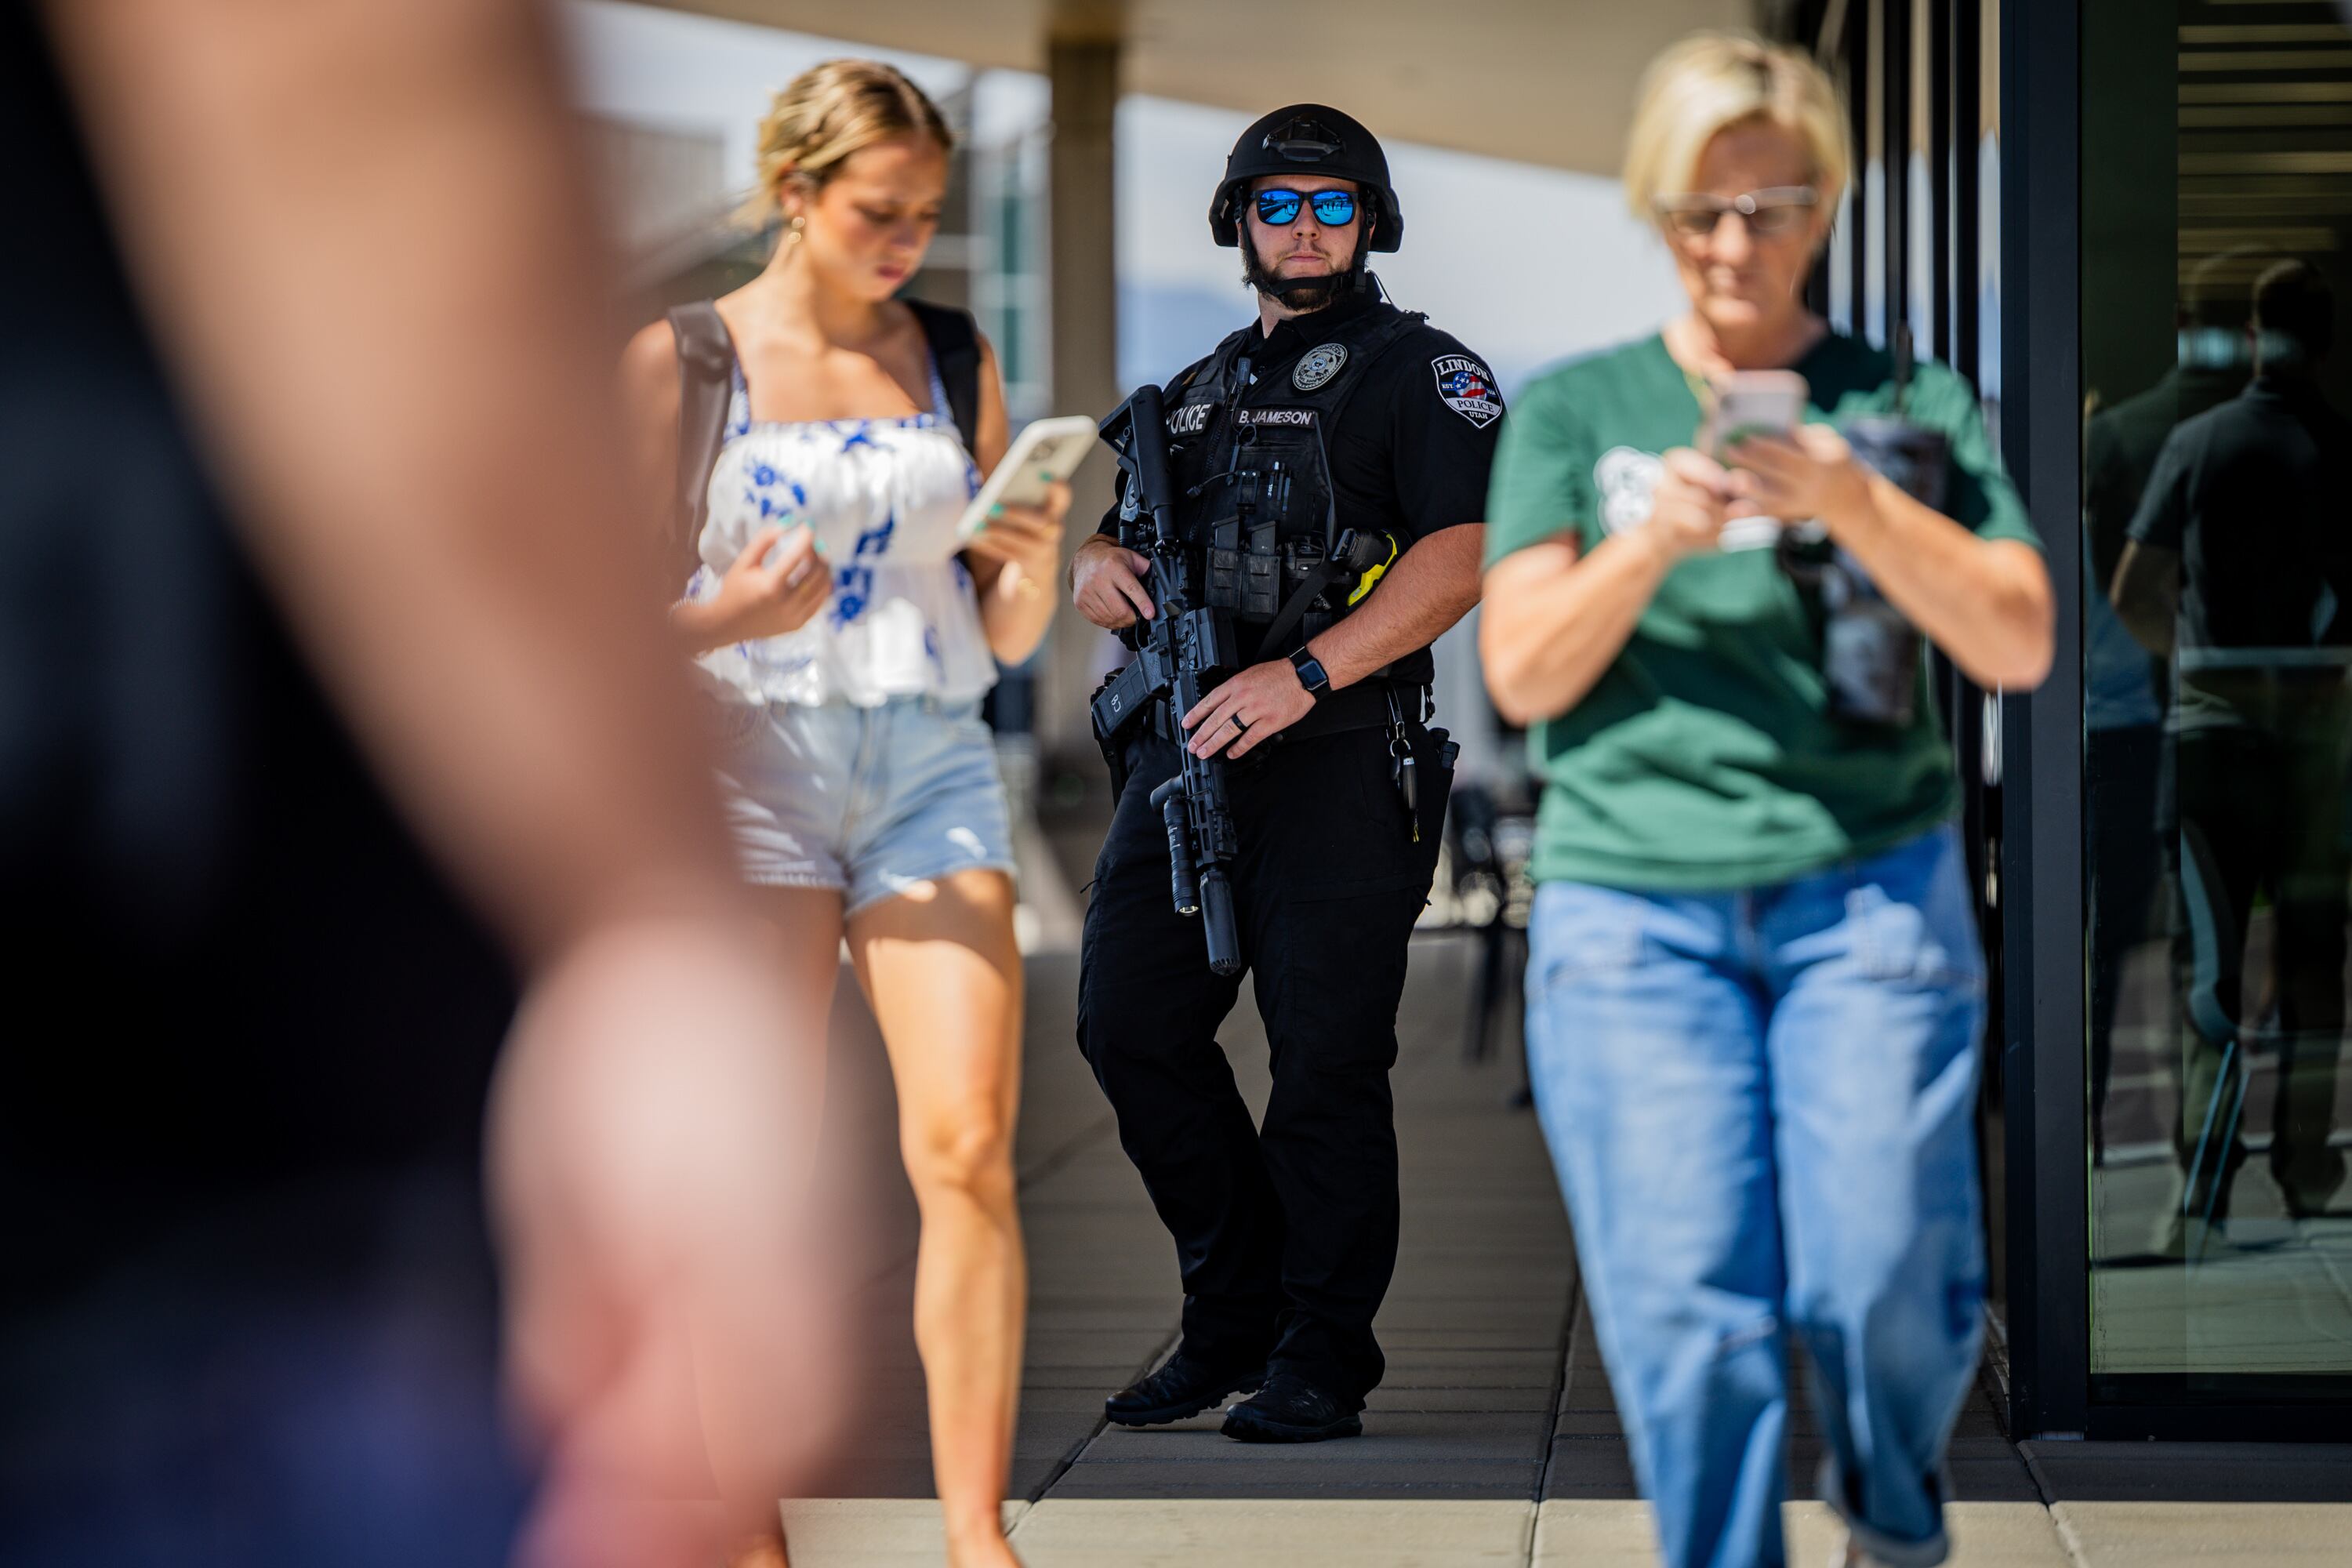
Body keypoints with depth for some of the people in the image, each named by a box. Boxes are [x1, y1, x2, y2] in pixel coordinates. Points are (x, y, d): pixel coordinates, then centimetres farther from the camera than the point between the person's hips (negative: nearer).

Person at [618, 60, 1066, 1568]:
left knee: (970, 1154, -8)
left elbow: (1004, 636, 15)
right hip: (752, 763, -3)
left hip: (933, 770, 3)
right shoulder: (683, 358, 1)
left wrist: (1038, 562, -7)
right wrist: (728, 617, -20)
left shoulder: (956, 361, 12)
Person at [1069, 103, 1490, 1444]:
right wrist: (1095, 565, 1)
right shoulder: (1202, 391, 22)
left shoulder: (1423, 374, 2)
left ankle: (1323, 1358, 4)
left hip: (1338, 766, -6)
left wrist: (1304, 674, -22)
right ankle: (1235, 1312, 16)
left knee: (1327, 1063, -5)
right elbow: (1109, 536, 28)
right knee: (1131, 1026, 2)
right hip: (1186, 749, 7)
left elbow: (1465, 555, -13)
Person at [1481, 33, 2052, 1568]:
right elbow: (1521, 675, 4)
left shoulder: (1912, 403, 11)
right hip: (1632, 907, 0)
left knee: (1884, 1281, -10)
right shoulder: (1575, 408, 12)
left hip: (1869, 887, 0)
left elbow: (2020, 646, 0)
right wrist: (1649, 542, -13)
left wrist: (1855, 506, -15)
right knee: (1688, 1308, -12)